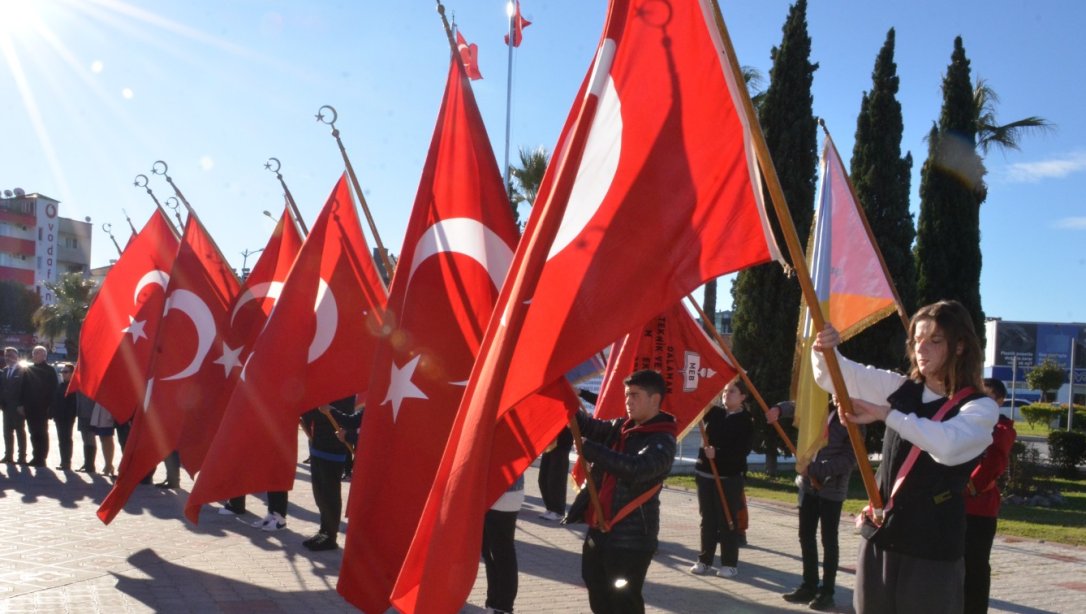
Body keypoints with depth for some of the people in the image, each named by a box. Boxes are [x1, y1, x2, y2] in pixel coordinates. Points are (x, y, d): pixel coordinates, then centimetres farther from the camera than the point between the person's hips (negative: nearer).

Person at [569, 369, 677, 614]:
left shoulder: (663, 441, -14)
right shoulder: (621, 427, 11)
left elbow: (636, 468, -30)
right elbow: (590, 427, 5)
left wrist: (589, 449, -29)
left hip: (630, 539, -8)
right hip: (599, 530, 8)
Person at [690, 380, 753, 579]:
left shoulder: (746, 422, -5)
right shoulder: (715, 413, 9)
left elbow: (742, 451, -15)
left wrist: (718, 453, -26)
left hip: (730, 477, -4)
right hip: (705, 474, 4)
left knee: (728, 521, 0)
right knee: (707, 519, 9)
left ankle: (730, 564, 9)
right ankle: (705, 561, 17)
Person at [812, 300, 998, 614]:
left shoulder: (981, 408, -7)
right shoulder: (900, 389, 7)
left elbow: (947, 445, -28)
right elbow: (835, 375, 4)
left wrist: (885, 413, -26)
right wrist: (824, 349, -18)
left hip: (932, 544, -4)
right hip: (880, 534, 4)